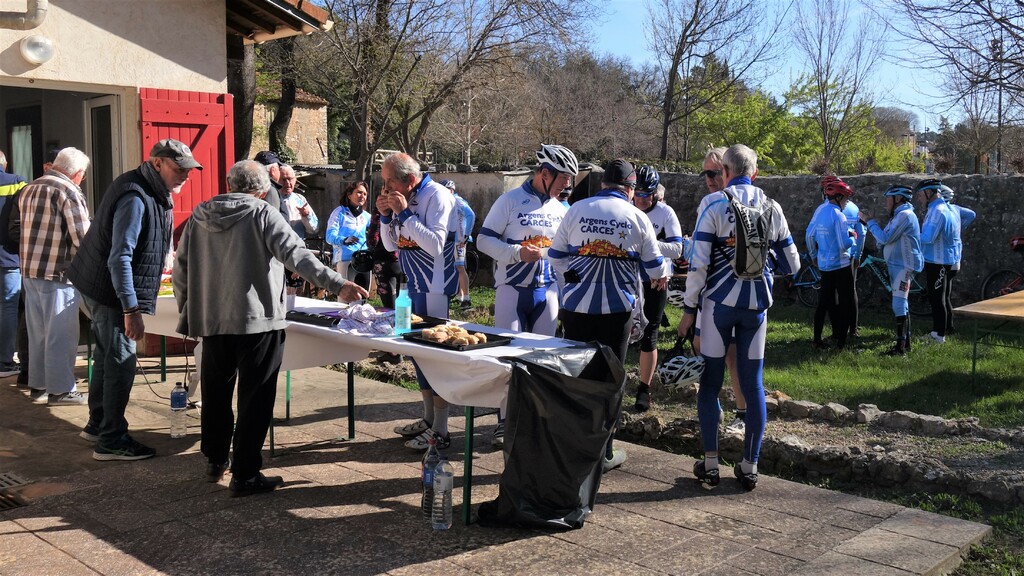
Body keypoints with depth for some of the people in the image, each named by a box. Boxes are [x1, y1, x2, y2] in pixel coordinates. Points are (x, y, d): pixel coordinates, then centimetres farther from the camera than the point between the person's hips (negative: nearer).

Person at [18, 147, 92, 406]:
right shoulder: (68, 191, -13)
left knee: (38, 332, 17)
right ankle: (60, 390, 5)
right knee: (61, 335, 0)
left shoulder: (29, 189, 13)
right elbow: (82, 236, -15)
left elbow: (26, 229, 18)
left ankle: (38, 385, 26)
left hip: (29, 271, 8)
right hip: (57, 273, -8)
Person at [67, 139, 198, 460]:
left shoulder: (154, 193, 8)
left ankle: (98, 423, 34)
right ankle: (111, 441, 3)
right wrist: (131, 310, -29)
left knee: (107, 356, 19)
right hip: (109, 290, -10)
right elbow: (119, 258, -28)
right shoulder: (135, 198, -24)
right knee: (120, 362, -5)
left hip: (103, 287, 10)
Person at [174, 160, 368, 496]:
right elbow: (296, 254, -17)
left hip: (211, 320, 5)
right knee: (254, 400, 1)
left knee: (216, 394, 19)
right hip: (257, 320, -5)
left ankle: (215, 461, 32)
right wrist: (336, 284, -22)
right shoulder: (263, 215, -6)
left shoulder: (199, 216, 9)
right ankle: (245, 475, 4)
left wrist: (187, 313, 23)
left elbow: (181, 269, 13)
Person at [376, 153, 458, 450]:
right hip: (413, 284, 9)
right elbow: (391, 245, 13)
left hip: (434, 286, -9)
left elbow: (435, 245, -24)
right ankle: (428, 420, 28)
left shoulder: (437, 196, -16)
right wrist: (385, 216, -4)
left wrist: (405, 213, -22)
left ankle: (440, 432, 3)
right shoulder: (401, 199, 8)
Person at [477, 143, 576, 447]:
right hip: (511, 289, -5)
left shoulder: (560, 209, 11)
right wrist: (517, 253, -19)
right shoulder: (510, 200, -7)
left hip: (546, 291, 5)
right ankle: (505, 420, 10)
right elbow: (484, 240, -8)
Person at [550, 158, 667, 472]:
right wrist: (659, 278, 30)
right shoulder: (637, 217, -1)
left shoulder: (576, 210, 2)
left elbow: (557, 255, 6)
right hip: (618, 308, -1)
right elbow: (653, 264, 7)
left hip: (577, 306, 1)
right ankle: (604, 453, 13)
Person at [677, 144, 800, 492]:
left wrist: (689, 307, -4)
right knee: (753, 384, 9)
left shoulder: (714, 204, -6)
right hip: (757, 304, 3)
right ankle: (749, 467, 14)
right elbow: (792, 264, 9)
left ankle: (710, 466, 11)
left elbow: (698, 262, -11)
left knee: (710, 382, 7)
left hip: (720, 301, -3)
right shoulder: (772, 207, 5)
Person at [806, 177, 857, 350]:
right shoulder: (838, 215, -18)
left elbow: (809, 235, 12)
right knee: (847, 303, 2)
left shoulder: (819, 211, 5)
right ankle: (840, 341, 1)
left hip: (824, 264, 8)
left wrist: (813, 255, 23)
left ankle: (817, 339, 16)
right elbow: (844, 244, -23)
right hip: (840, 264, -8)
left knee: (824, 302, 14)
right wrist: (853, 238, -2)